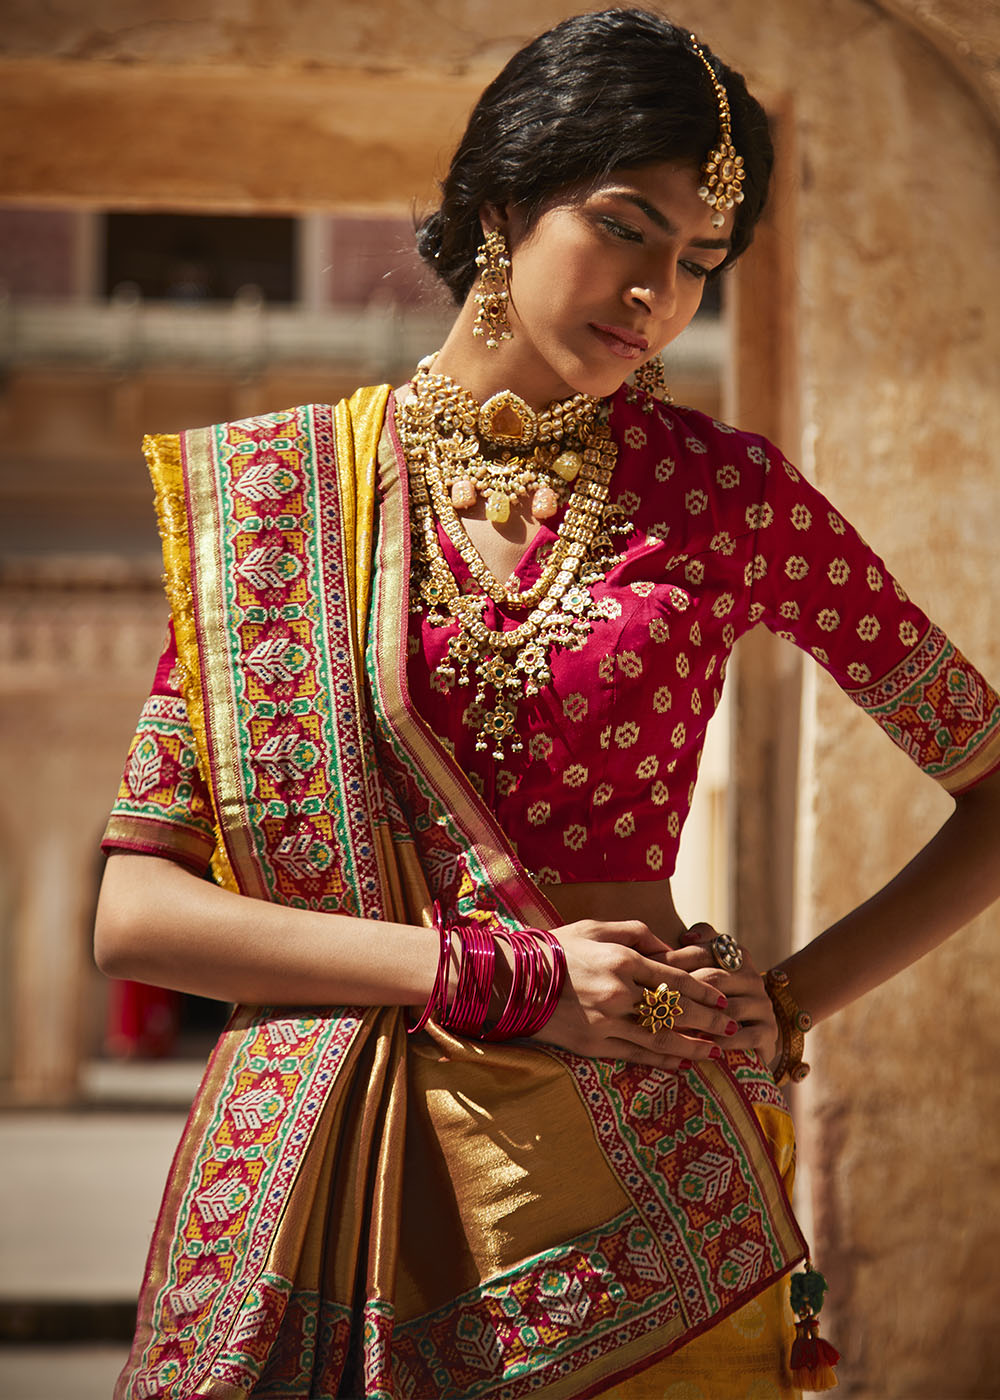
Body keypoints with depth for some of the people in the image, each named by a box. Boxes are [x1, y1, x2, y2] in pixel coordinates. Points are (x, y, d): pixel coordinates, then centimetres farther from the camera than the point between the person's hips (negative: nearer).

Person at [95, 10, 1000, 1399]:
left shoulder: (725, 492, 1)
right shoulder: (274, 491, 2)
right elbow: (135, 907, -3)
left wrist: (789, 1003, -3)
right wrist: (499, 974, -12)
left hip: (631, 1175, 0)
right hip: (311, 1175, 0)